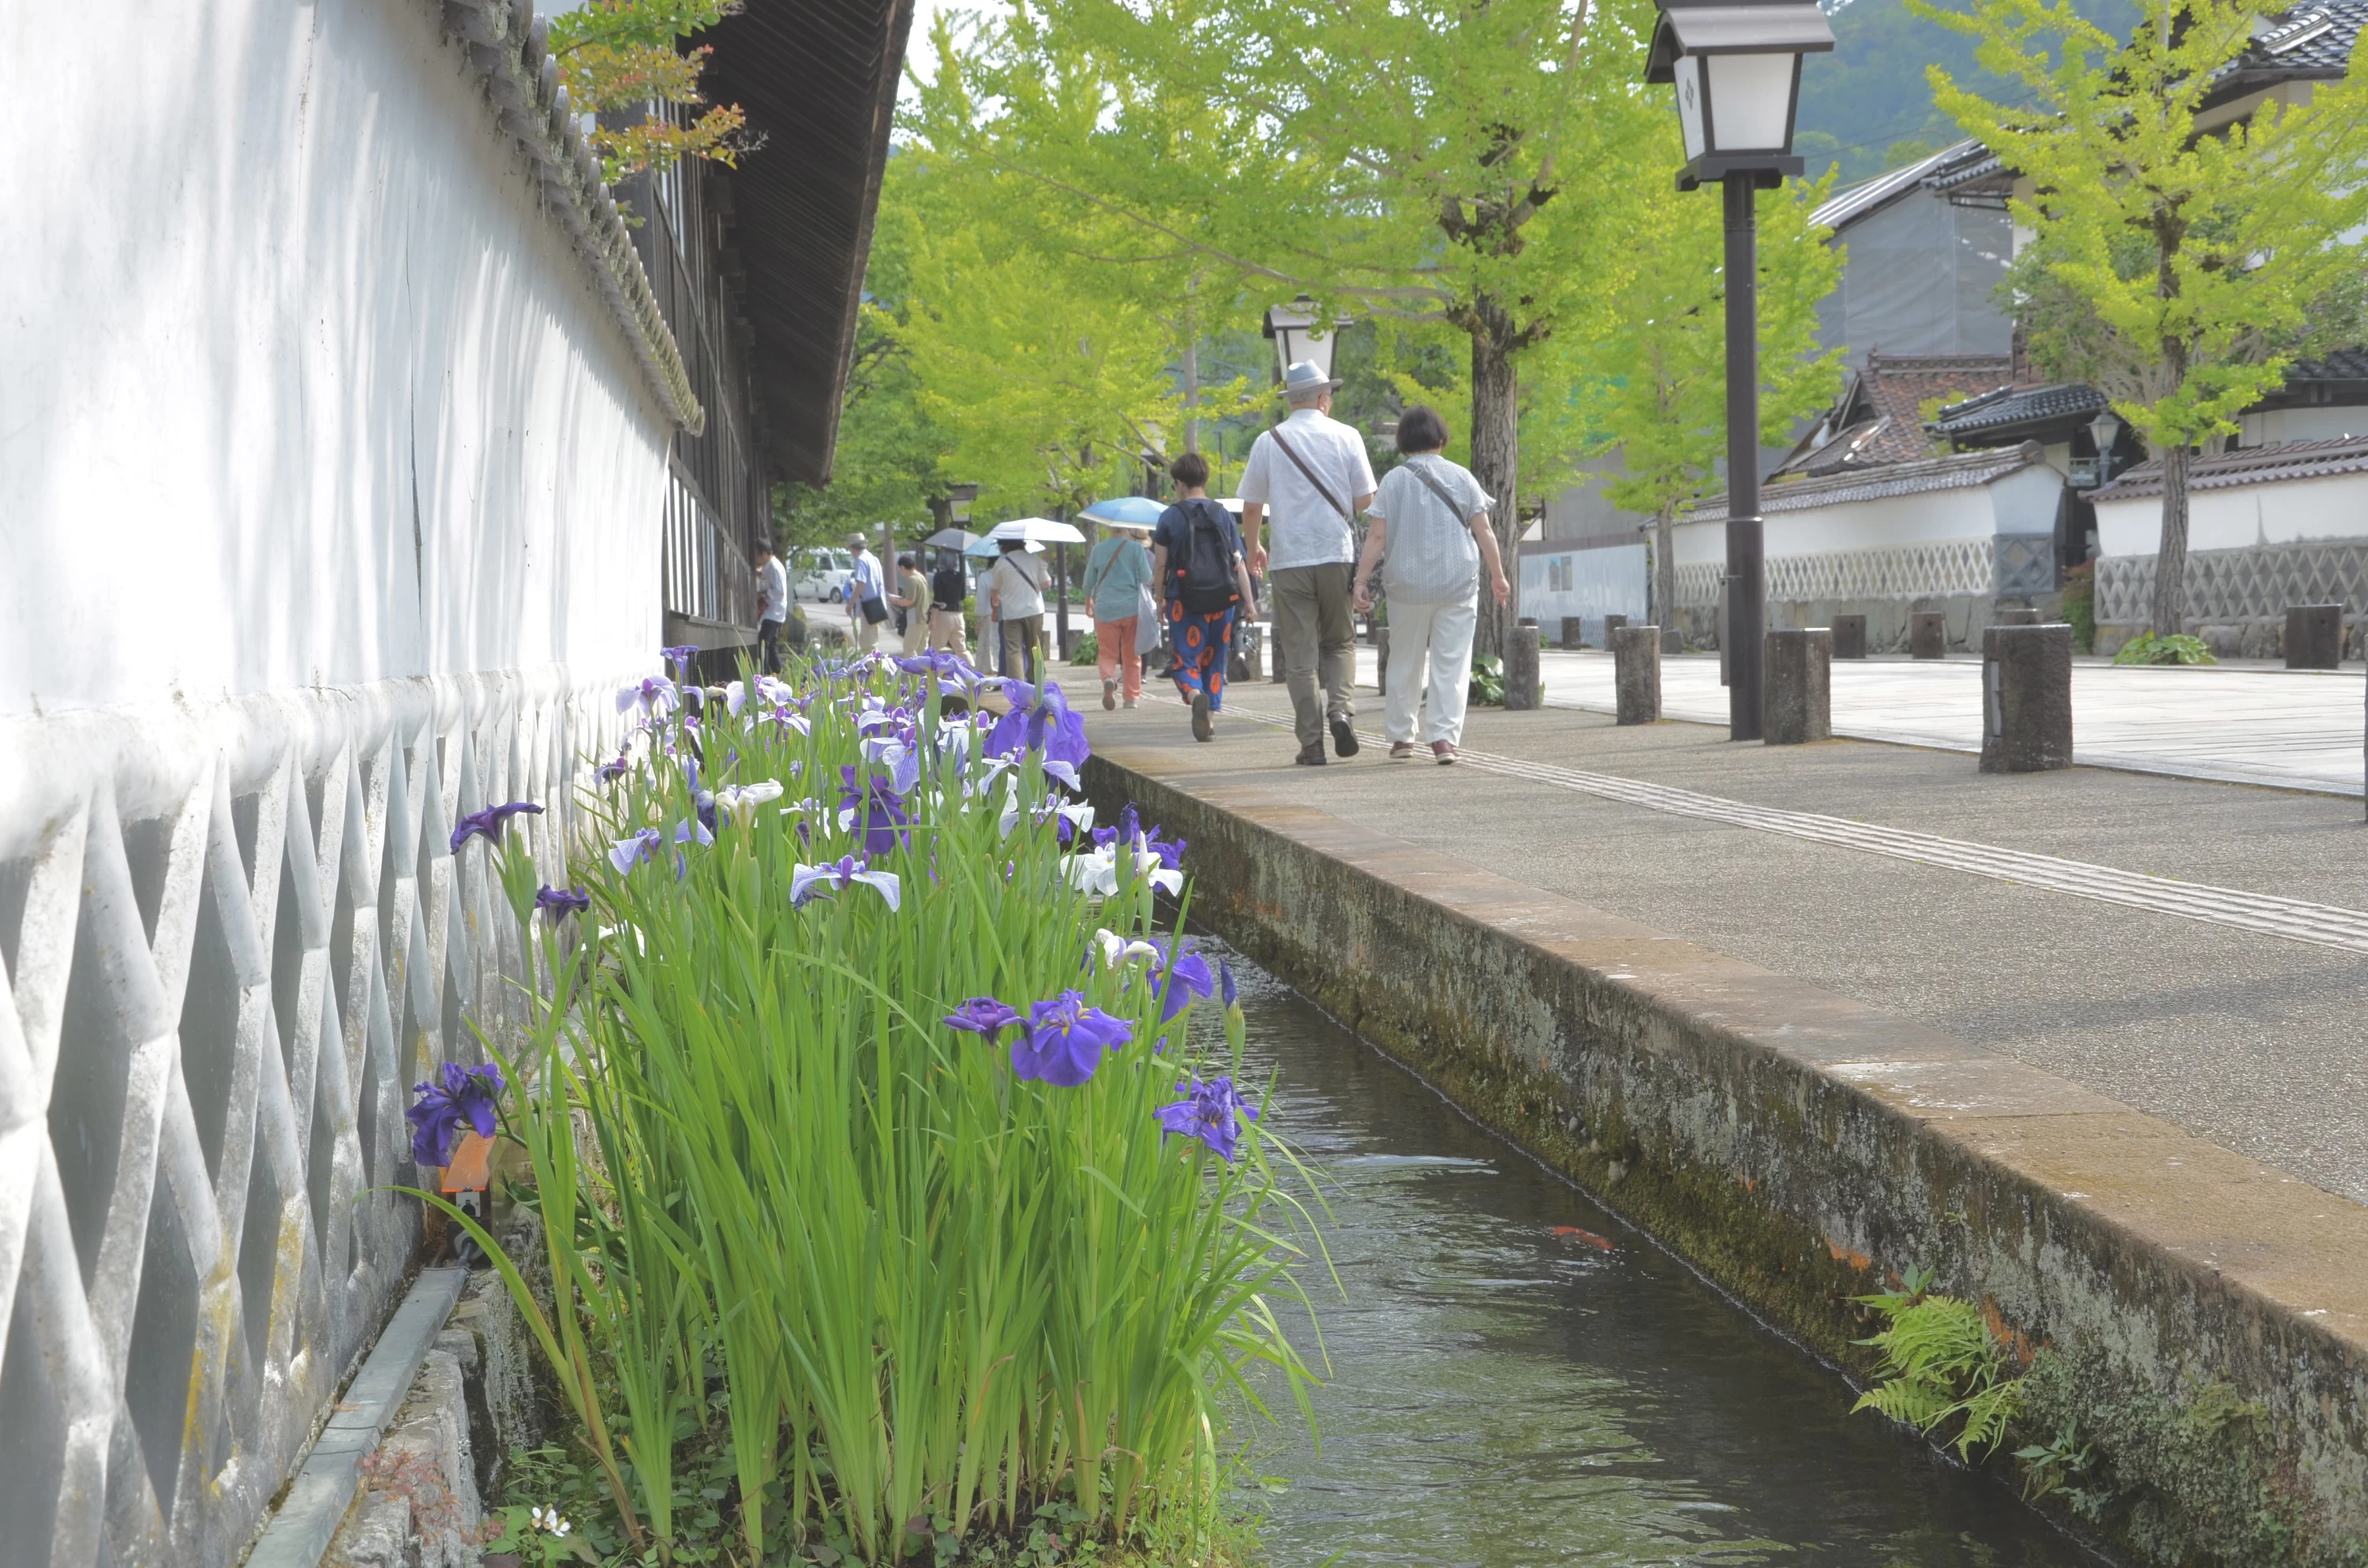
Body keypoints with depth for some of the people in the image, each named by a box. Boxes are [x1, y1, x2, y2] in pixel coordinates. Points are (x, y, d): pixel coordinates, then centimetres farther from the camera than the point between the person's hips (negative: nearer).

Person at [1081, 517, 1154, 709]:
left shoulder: (1099, 549, 2)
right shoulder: (1136, 549, -4)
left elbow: (1088, 581, 10)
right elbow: (1147, 579, -4)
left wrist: (1088, 600, 28)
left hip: (1105, 609, 1)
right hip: (1132, 608, 0)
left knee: (1107, 654, 4)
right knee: (1132, 656, 11)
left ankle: (1108, 679, -27)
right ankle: (1131, 697, 10)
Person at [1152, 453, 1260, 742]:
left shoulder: (1170, 517, -2)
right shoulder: (1224, 515, 6)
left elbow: (1160, 565, -2)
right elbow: (1239, 562, 3)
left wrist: (1160, 599, 9)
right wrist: (1249, 602, 5)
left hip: (1184, 599, -3)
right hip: (1222, 600, 3)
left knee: (1185, 659, 0)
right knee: (1215, 660, 14)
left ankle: (1195, 695, -30)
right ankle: (1210, 718, 12)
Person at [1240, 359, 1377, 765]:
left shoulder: (1268, 442, 3)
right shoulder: (1346, 437, 2)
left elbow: (1251, 507, 9)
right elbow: (1365, 501, 1)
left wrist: (1254, 548, 27)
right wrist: (1369, 549, 20)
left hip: (1288, 561, 0)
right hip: (1337, 556, 0)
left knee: (1300, 655, 3)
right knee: (1340, 643, 14)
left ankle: (1311, 742, 0)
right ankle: (1341, 709, -11)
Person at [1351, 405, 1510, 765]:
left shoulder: (1393, 481, 0)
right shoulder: (1460, 477, 2)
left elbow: (1377, 536, -5)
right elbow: (1483, 531, 0)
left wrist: (1361, 581, -3)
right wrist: (1498, 576, 9)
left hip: (1407, 586, 0)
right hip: (1458, 583, 0)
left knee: (1404, 664, 13)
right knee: (1451, 663, 1)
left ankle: (1401, 737, 18)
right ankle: (1444, 737, -8)